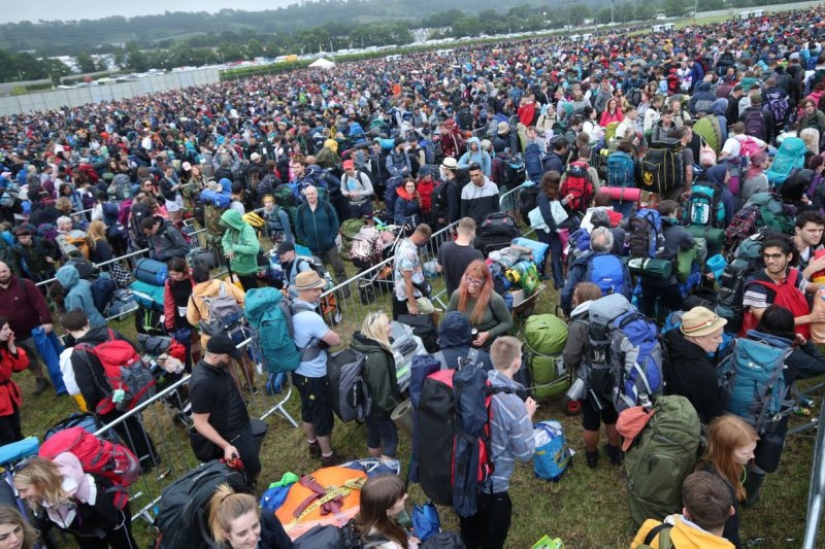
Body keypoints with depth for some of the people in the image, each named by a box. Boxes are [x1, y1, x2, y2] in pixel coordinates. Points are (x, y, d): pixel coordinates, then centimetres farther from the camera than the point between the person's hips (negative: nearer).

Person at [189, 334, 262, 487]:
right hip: (232, 438, -9)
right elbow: (200, 423, -27)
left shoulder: (217, 366, -6)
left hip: (241, 427, 9)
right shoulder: (202, 383, -33)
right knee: (252, 469, 9)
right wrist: (226, 446, -29)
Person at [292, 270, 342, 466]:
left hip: (299, 372, 9)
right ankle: (328, 457, 25)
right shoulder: (311, 317, -32)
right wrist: (325, 336, -3)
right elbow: (336, 341, -22)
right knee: (323, 416, 9)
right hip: (314, 375, -9)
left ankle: (313, 445, 47)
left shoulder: (291, 308, -3)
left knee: (308, 410, 27)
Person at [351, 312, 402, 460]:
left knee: (373, 437, 26)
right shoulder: (377, 356, -35)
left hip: (368, 404, 9)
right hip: (379, 407, -9)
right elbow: (382, 390, -28)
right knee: (390, 442, 8)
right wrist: (394, 407, -13)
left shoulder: (363, 344, -5)